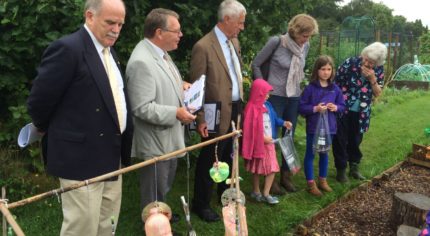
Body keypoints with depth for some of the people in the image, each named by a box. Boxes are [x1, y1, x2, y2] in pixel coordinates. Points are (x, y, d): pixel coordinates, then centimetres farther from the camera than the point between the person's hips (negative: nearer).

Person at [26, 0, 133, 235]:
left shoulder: (108, 50, 12)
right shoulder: (68, 48, -16)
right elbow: (38, 102, -14)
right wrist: (52, 131, 3)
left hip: (110, 156, 9)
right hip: (81, 158, -8)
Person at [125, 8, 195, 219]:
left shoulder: (160, 52, 5)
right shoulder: (142, 62, -26)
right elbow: (142, 108, -29)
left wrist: (180, 85, 3)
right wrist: (176, 113, -24)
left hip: (169, 137, 10)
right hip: (155, 142, -10)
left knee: (164, 188, 28)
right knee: (154, 194, 11)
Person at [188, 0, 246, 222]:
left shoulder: (234, 41, 8)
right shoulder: (203, 46, -18)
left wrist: (241, 102, 14)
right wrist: (200, 119, -15)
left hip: (236, 109, 8)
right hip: (218, 114, -7)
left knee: (228, 156, 22)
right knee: (209, 159, 7)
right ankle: (200, 203, 25)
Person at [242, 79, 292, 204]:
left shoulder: (267, 106, 7)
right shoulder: (252, 108, -18)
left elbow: (274, 119, 15)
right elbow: (250, 128, -21)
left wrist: (283, 123, -2)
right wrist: (262, 138, -20)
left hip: (269, 142, 7)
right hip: (258, 143, -7)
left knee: (272, 168, 5)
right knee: (257, 169, 8)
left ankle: (266, 194, 15)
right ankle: (256, 192, 27)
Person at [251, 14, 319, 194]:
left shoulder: (305, 47, 1)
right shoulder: (277, 42, -14)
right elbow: (256, 64, -6)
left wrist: (298, 85, 12)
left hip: (294, 98, 5)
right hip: (275, 97, -5)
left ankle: (285, 176, 27)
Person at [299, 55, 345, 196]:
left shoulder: (335, 89, 2)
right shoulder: (310, 88, -10)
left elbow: (342, 105, 11)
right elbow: (301, 107, -10)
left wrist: (336, 108, -10)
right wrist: (315, 109, -23)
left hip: (329, 127, 4)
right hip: (313, 127, -4)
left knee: (324, 154, 18)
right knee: (310, 154, 5)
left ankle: (323, 180, 33)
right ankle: (311, 183, 16)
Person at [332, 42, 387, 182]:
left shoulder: (378, 70, -6)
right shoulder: (350, 62, -17)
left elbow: (378, 94, -2)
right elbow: (334, 83, -9)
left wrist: (372, 79, -19)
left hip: (360, 113, 3)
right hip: (343, 110, -3)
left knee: (355, 140, 17)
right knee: (341, 141, 5)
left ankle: (354, 168, 33)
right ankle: (341, 170, 19)